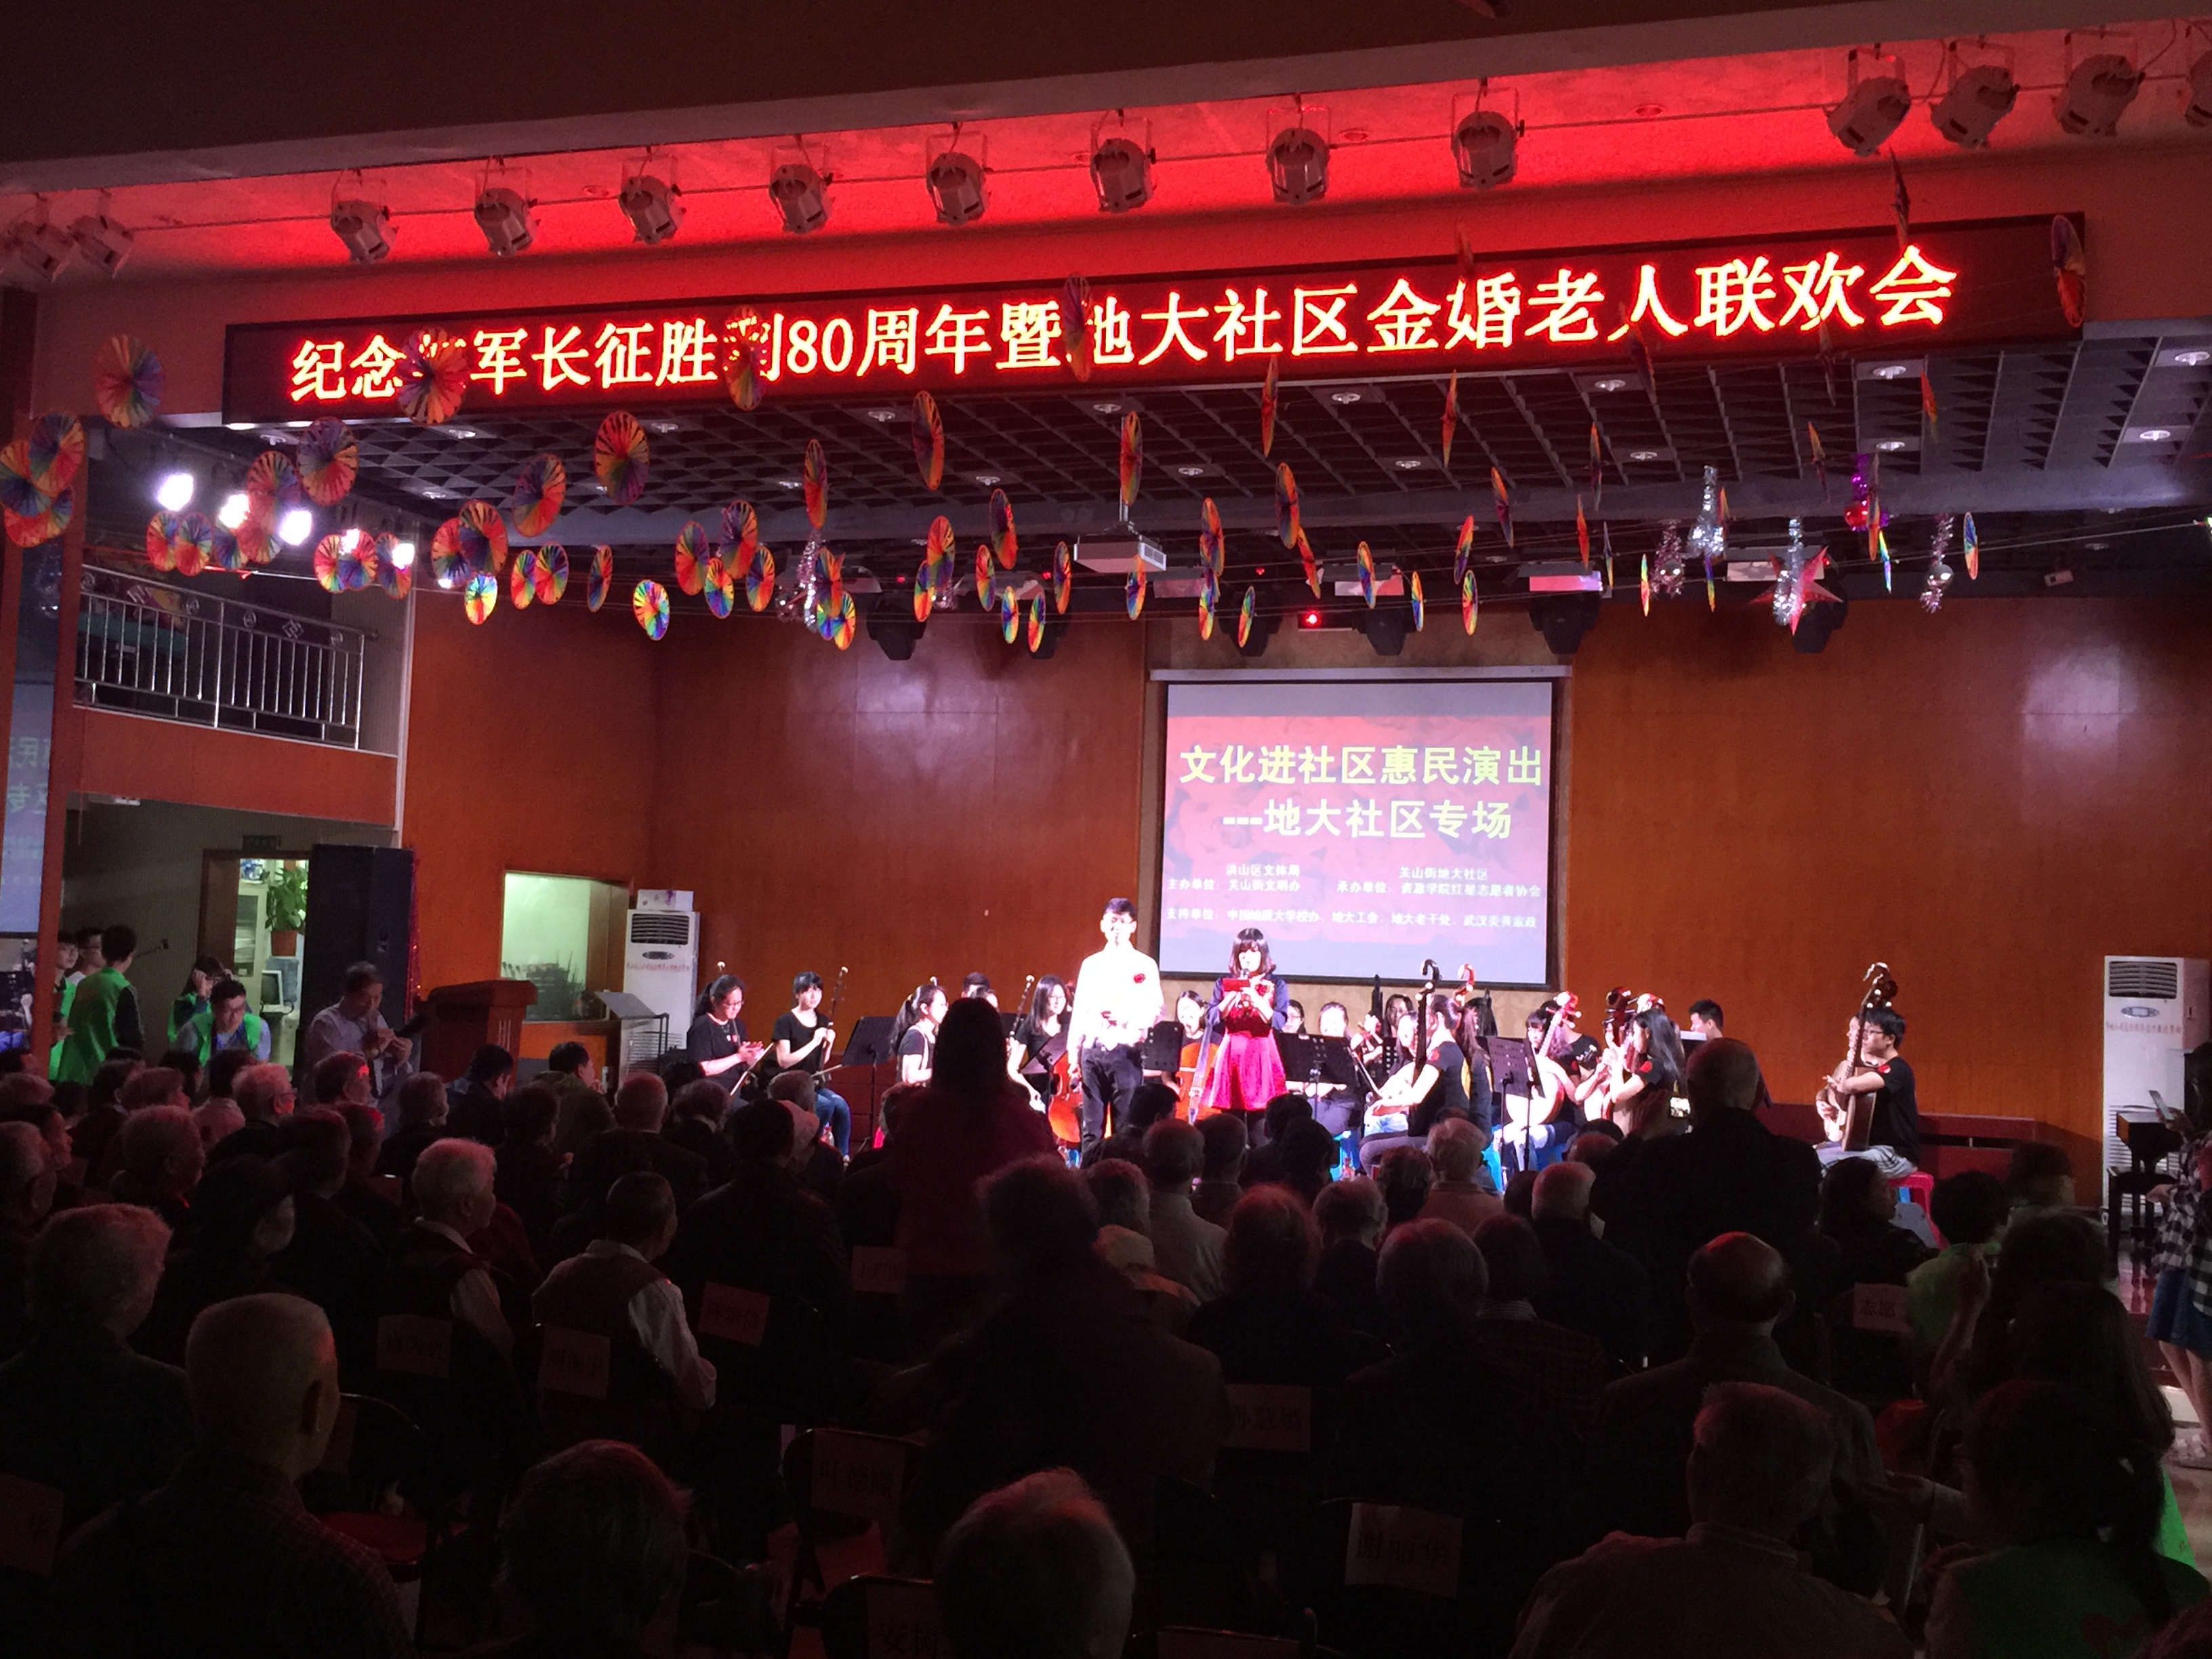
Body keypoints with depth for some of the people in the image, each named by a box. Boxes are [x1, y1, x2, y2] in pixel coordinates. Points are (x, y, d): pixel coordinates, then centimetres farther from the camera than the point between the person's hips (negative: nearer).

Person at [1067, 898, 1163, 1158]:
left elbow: (1156, 1010, -3)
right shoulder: (1091, 964, 12)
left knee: (1126, 1127, -1)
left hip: (1126, 1053, -3)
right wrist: (1074, 1056, 7)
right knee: (1091, 1126, 6)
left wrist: (1126, 1018, -19)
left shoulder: (1145, 965, 1)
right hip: (1093, 1052, 3)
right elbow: (1080, 1013, 12)